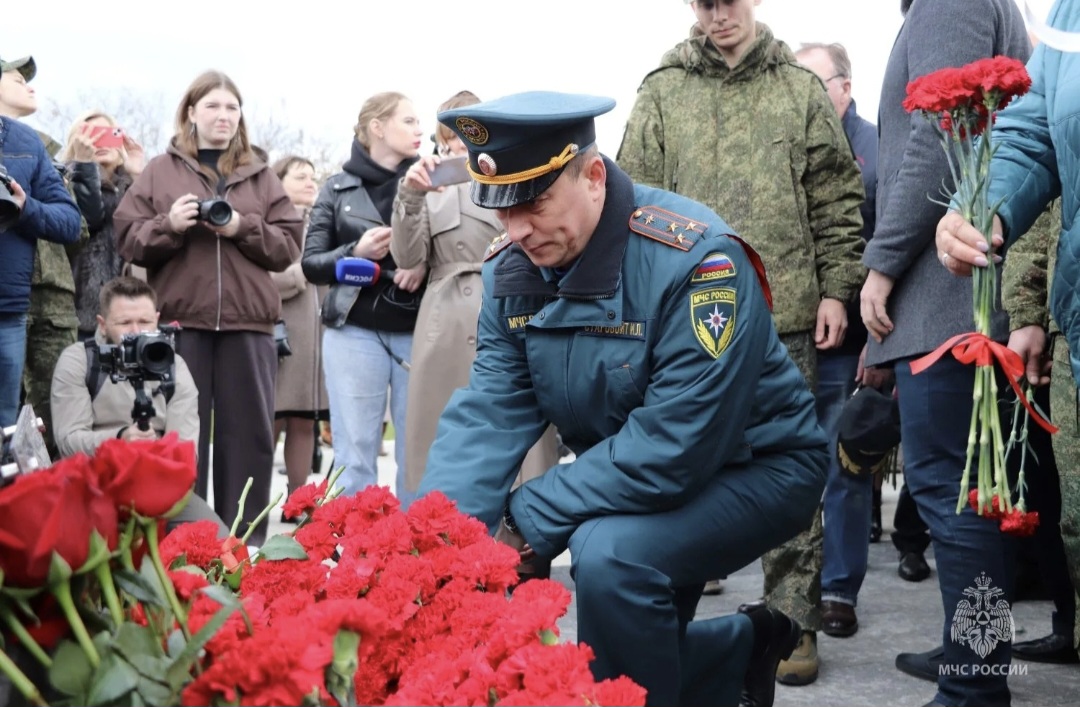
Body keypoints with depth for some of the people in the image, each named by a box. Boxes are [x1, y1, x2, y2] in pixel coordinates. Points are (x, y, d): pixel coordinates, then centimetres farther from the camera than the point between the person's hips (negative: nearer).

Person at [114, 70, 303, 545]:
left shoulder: (261, 177, 13)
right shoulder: (159, 171, 9)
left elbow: (288, 245, 6)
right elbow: (128, 239, 3)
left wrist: (244, 228, -9)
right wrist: (169, 225, -14)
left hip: (247, 321, 2)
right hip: (180, 320, -2)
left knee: (249, 433, 4)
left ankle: (245, 540, 12)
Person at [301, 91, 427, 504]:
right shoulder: (338, 188, 7)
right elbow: (311, 264, 6)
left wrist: (427, 265, -13)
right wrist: (354, 253, -12)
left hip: (418, 333, 1)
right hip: (355, 333, 0)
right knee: (354, 454, 2)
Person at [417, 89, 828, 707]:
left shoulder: (695, 260, -30)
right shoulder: (512, 270, -8)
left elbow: (672, 447, -32)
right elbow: (488, 416, -13)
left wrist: (525, 522, -28)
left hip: (753, 468, -7)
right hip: (634, 484, 7)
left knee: (610, 553, -32)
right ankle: (745, 647, 37)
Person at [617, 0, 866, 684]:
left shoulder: (802, 89, 7)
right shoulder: (662, 93, 7)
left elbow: (837, 198, 6)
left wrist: (835, 289, -1)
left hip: (785, 316, 0)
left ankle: (795, 621, 14)